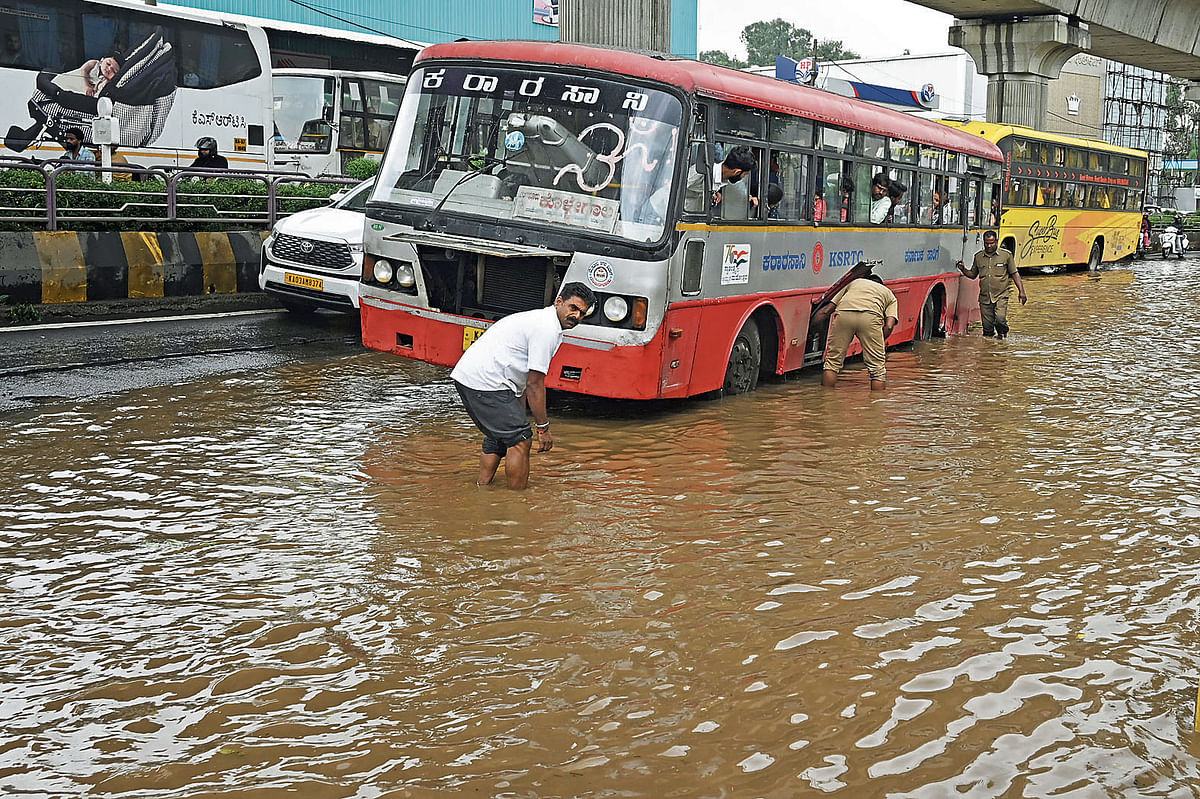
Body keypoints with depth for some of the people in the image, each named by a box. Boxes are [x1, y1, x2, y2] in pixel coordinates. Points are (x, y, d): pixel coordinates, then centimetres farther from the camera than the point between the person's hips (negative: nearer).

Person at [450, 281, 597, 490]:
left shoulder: (539, 320, 19)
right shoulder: (547, 330, -13)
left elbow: (525, 379, 22)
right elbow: (535, 384, -12)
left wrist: (519, 417, 21)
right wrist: (543, 428, -6)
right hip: (485, 382, -11)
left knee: (499, 437, 24)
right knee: (520, 440, -6)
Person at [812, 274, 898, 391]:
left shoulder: (854, 282, 40)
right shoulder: (890, 294, 35)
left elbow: (826, 310, 31)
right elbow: (889, 326, 15)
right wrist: (878, 344, 28)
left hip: (843, 312, 1)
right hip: (871, 315, -1)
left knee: (832, 362, 16)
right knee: (878, 368, 10)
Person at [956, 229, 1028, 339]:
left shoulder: (1006, 255, 3)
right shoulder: (978, 257, 10)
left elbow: (1015, 274, 5)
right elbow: (973, 275, 20)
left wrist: (1021, 291, -1)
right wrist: (963, 269, 1)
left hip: (1001, 296, -3)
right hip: (985, 297, 3)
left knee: (1000, 319, -20)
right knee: (987, 326, 2)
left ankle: (1003, 336, 7)